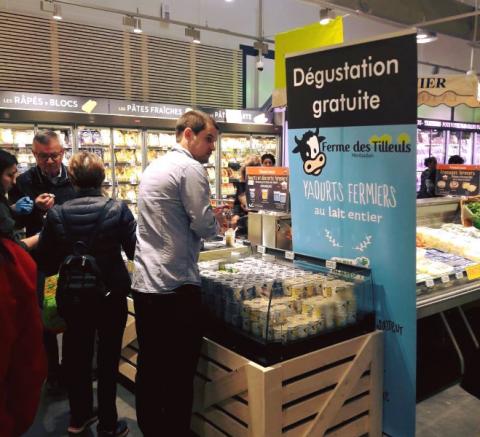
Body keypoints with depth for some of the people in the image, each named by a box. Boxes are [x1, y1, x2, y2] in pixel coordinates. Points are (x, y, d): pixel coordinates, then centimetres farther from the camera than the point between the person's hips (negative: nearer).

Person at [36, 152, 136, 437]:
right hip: (111, 295, -2)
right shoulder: (117, 209, -15)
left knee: (77, 355, 19)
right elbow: (135, 251, -12)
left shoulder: (57, 214, -10)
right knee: (108, 359, 12)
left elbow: (46, 263, -5)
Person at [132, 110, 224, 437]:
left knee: (150, 368, 17)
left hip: (144, 284, 9)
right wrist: (216, 220, 7)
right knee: (180, 374, 4)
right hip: (176, 287, -9)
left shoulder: (154, 167, 16)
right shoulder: (190, 169, -11)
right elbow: (205, 227, -13)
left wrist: (206, 217, 16)